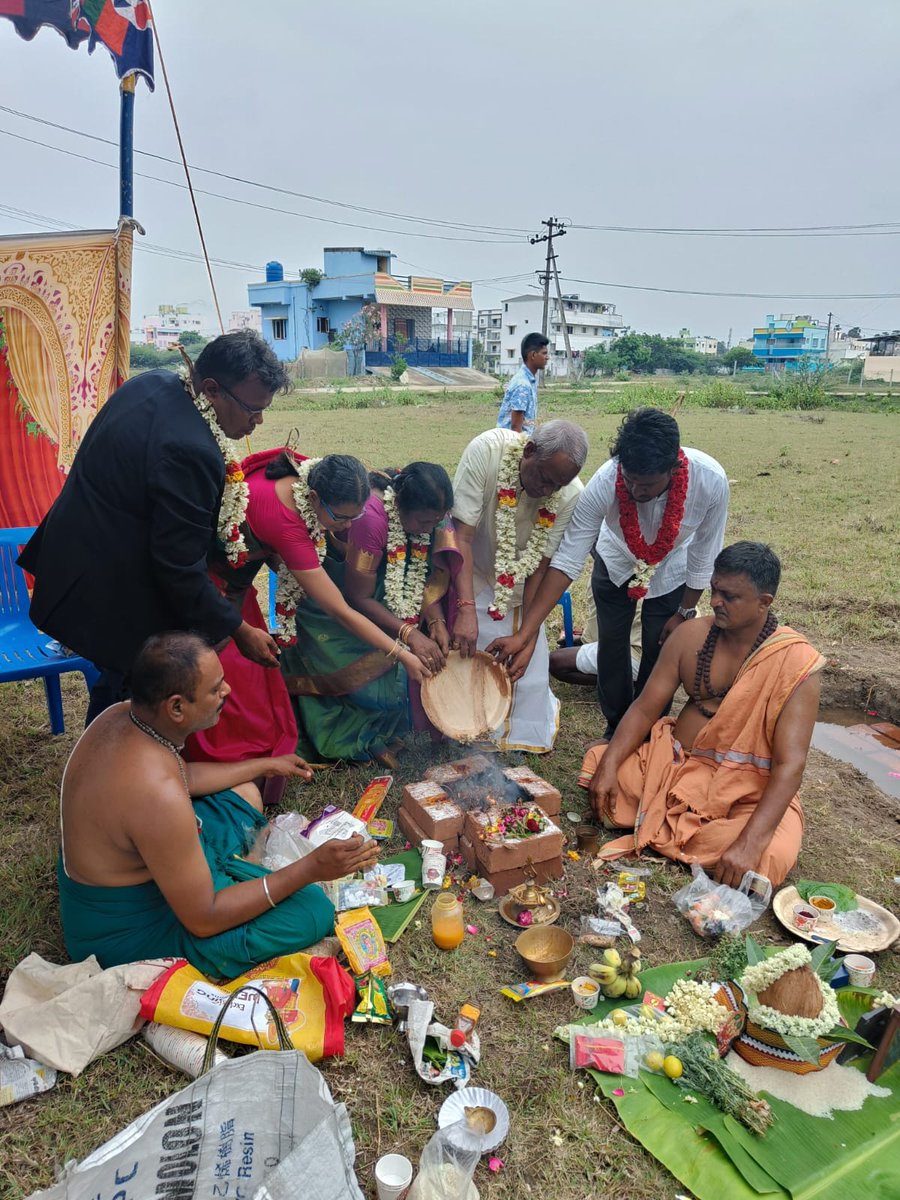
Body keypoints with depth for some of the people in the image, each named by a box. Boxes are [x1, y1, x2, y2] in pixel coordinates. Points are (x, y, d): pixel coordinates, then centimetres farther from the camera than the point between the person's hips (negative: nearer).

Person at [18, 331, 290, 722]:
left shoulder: (152, 382, 0)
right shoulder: (190, 452, -30)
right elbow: (181, 569, -26)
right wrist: (240, 631, -17)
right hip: (112, 599, -10)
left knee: (117, 680, 23)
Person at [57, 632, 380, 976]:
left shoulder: (122, 715, -11)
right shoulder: (158, 795, -38)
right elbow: (203, 920, -27)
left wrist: (264, 765, 19)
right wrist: (309, 869, -27)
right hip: (125, 934, -9)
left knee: (244, 796, 21)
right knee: (314, 912, -18)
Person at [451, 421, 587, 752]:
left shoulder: (570, 495, -23)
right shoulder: (486, 451, -30)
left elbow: (540, 566, -15)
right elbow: (461, 535, -29)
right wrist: (466, 609, -36)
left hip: (518, 587, 2)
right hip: (467, 575, -2)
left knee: (528, 666, -1)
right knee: (466, 660, -7)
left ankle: (526, 735, 26)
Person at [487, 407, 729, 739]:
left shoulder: (711, 481, -37)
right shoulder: (605, 482, -38)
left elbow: (703, 557, -19)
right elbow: (567, 560, -35)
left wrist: (685, 613, -8)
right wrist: (524, 636, -39)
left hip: (671, 572, 0)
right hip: (616, 562, 0)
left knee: (659, 651, 3)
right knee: (611, 645, 7)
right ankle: (616, 730, 30)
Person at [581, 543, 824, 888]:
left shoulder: (796, 664, -17)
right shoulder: (690, 636, -3)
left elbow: (790, 764, -23)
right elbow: (645, 708, 0)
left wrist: (749, 843, -33)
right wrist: (609, 765, -17)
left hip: (748, 793, -3)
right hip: (677, 764, 4)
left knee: (771, 858, -32)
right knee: (597, 759, -12)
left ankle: (659, 831, -9)